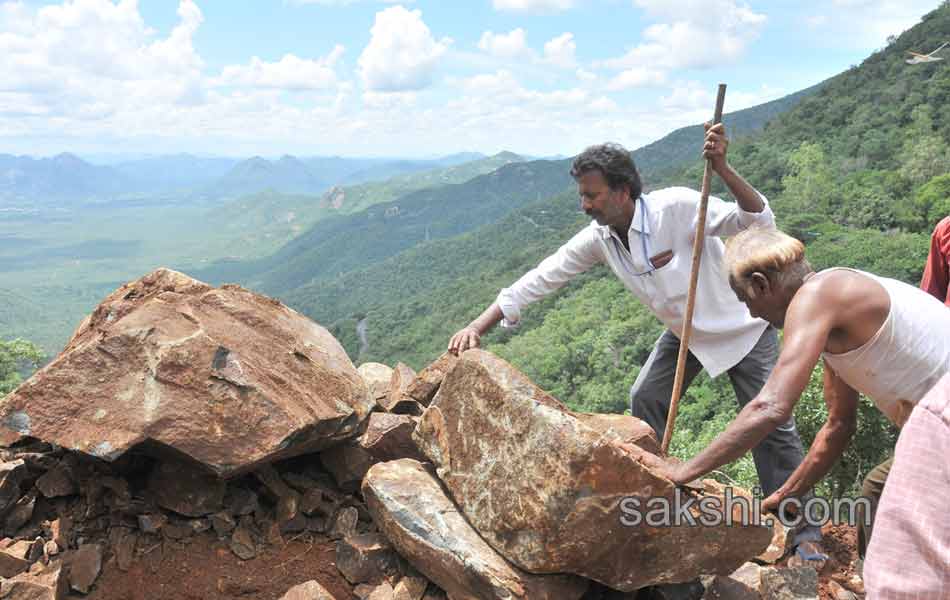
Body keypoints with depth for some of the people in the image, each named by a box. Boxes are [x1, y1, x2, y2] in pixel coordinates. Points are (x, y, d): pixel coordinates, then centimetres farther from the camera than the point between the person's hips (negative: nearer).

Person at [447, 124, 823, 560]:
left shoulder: (676, 207, -32)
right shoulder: (599, 238, -14)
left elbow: (759, 222, -34)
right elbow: (540, 279, -14)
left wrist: (722, 169, -50)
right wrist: (478, 327, -20)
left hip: (741, 326, -5)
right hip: (684, 332, 6)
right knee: (645, 401, 3)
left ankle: (804, 532, 9)